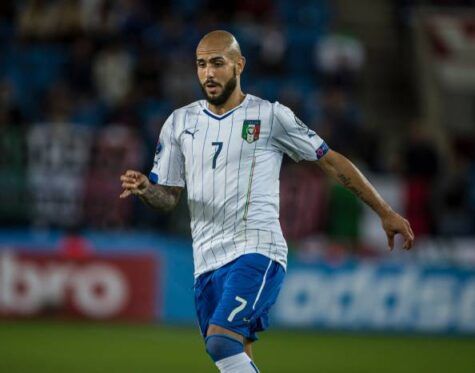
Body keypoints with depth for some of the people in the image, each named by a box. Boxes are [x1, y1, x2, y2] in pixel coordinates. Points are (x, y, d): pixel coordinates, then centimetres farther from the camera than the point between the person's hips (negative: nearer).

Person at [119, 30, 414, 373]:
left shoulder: (271, 116, 2)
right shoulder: (180, 122, 13)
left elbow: (332, 162, 8)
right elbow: (169, 197, 15)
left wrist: (386, 213, 8)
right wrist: (145, 189, -9)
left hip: (257, 250, -5)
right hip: (207, 261, 5)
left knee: (221, 340, -26)